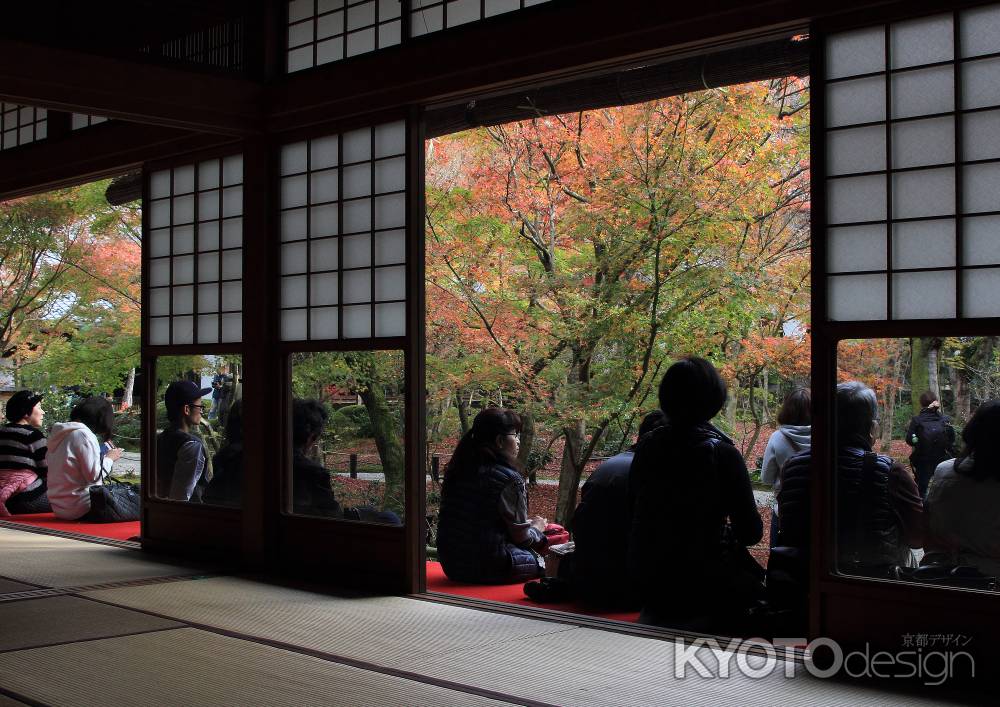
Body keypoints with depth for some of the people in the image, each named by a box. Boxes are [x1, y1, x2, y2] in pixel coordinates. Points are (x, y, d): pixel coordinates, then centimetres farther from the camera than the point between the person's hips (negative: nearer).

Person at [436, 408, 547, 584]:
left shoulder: (457, 471, 7)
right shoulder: (509, 479, -15)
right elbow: (521, 537, -8)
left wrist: (526, 523, 22)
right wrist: (537, 528, 15)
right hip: (488, 568, -7)